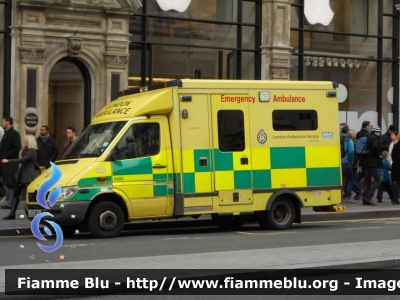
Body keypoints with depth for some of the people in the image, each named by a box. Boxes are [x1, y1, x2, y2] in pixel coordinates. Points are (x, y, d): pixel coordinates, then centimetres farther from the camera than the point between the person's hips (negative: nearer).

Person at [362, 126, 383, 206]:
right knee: (378, 180, -4)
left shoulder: (367, 138, 18)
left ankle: (365, 200, 6)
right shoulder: (374, 138, -8)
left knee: (367, 182, 10)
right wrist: (379, 154, -10)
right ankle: (368, 197, -15)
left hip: (365, 163, 9)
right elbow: (375, 147, -26)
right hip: (373, 163, -9)